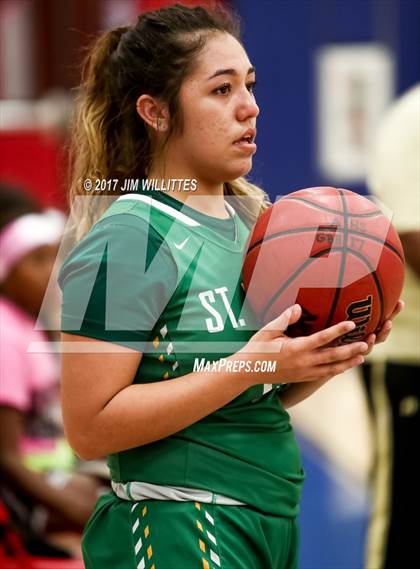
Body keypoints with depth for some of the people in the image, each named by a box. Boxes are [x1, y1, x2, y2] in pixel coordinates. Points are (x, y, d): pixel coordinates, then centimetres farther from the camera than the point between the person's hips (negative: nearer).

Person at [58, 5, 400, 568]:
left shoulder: (251, 220, 8)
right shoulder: (127, 238, -14)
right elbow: (90, 427, -20)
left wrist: (328, 355, -3)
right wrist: (251, 365, -22)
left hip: (273, 520, 7)